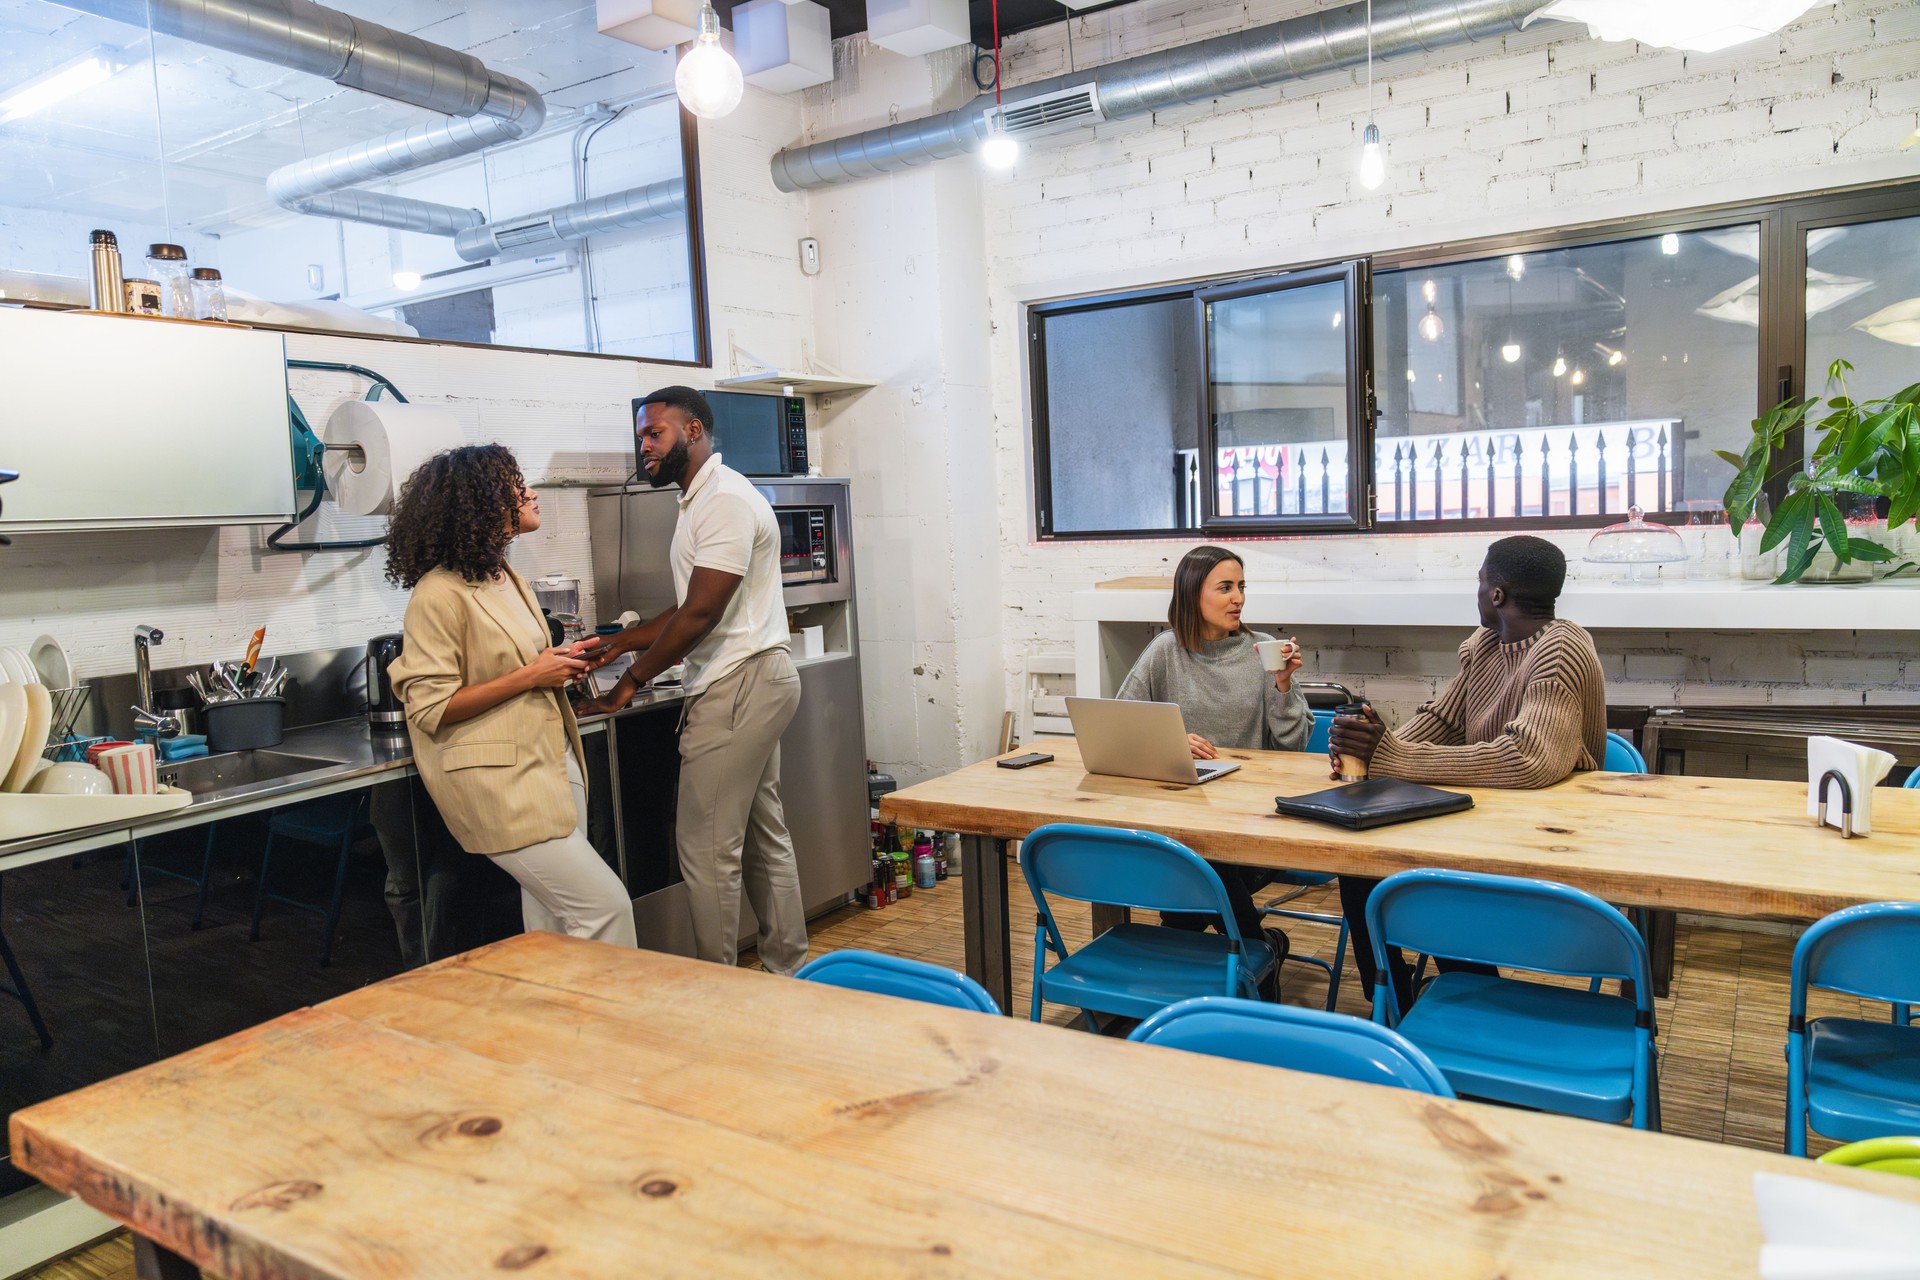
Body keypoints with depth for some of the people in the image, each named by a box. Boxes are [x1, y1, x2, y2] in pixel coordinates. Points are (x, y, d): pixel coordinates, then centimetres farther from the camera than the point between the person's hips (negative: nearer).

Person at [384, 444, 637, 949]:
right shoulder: (440, 593, -14)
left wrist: (562, 664, 8)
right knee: (605, 905, -11)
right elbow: (430, 708, -17)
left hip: (551, 762, 9)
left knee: (554, 920, 11)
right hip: (499, 780, -9)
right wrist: (529, 677, -17)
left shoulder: (508, 578, 14)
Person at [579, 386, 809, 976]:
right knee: (764, 836, 14)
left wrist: (633, 679, -13)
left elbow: (702, 611, -19)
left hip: (741, 684, -11)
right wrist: (623, 640, 14)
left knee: (707, 848, -5)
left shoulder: (726, 499, -14)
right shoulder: (702, 500, 20)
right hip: (755, 683, 11)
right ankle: (789, 971, 23)